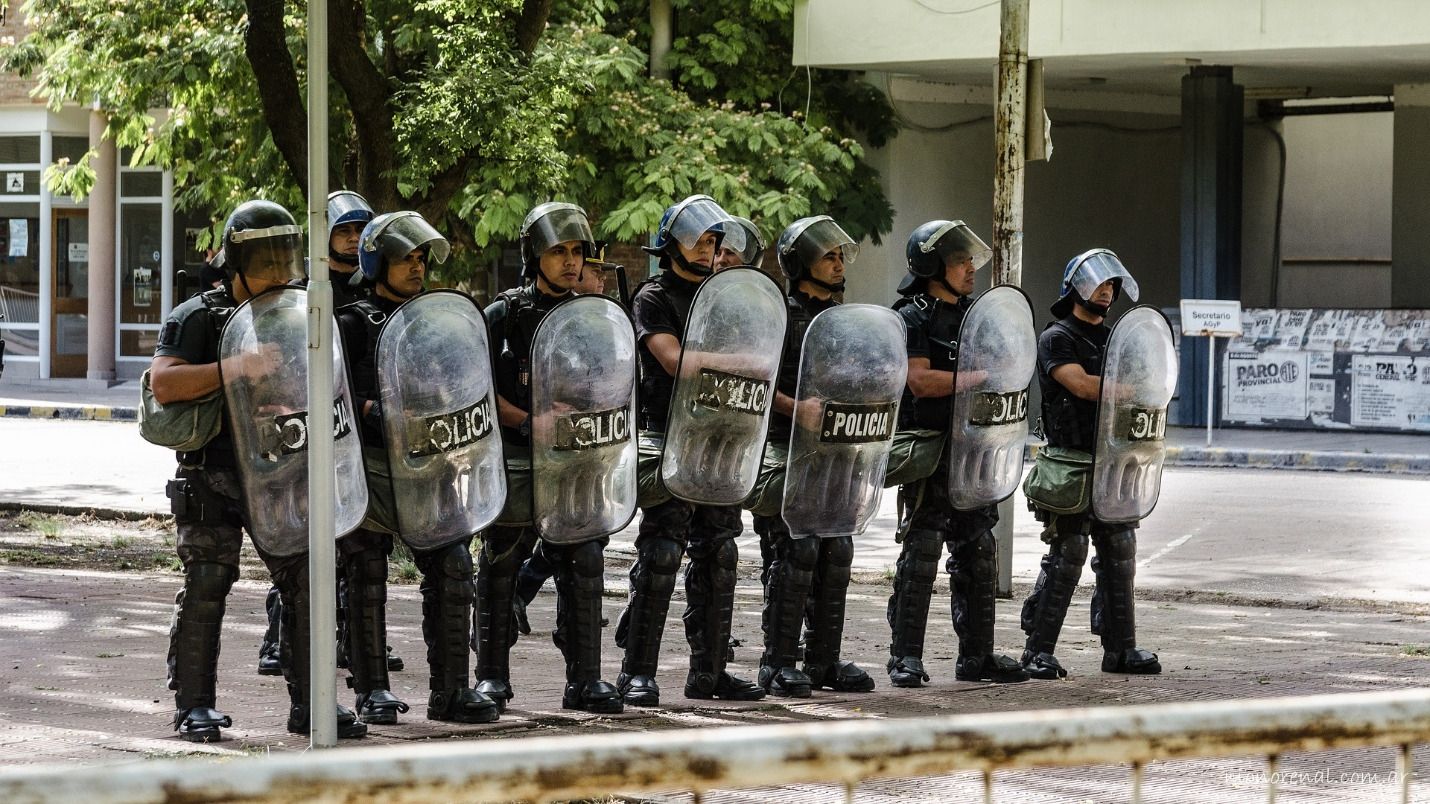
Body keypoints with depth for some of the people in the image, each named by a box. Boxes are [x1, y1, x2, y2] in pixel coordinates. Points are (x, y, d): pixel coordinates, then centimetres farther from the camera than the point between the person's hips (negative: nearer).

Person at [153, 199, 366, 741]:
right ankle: (194, 705, 5)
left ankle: (309, 702, 10)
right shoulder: (198, 318, -3)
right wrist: (231, 370, -27)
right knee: (207, 583, -5)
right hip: (212, 474, -5)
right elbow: (161, 383, -17)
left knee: (306, 578, 1)